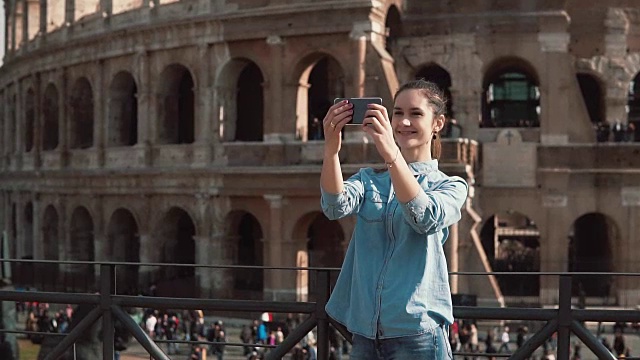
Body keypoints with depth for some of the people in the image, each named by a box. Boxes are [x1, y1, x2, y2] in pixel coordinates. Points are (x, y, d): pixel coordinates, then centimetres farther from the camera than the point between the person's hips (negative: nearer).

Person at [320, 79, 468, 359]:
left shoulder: (450, 186, 3)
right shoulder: (369, 179, 11)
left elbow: (426, 218, -21)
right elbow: (336, 207, -11)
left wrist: (391, 154, -33)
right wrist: (331, 149, -28)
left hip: (416, 332, -3)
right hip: (364, 332, 3)